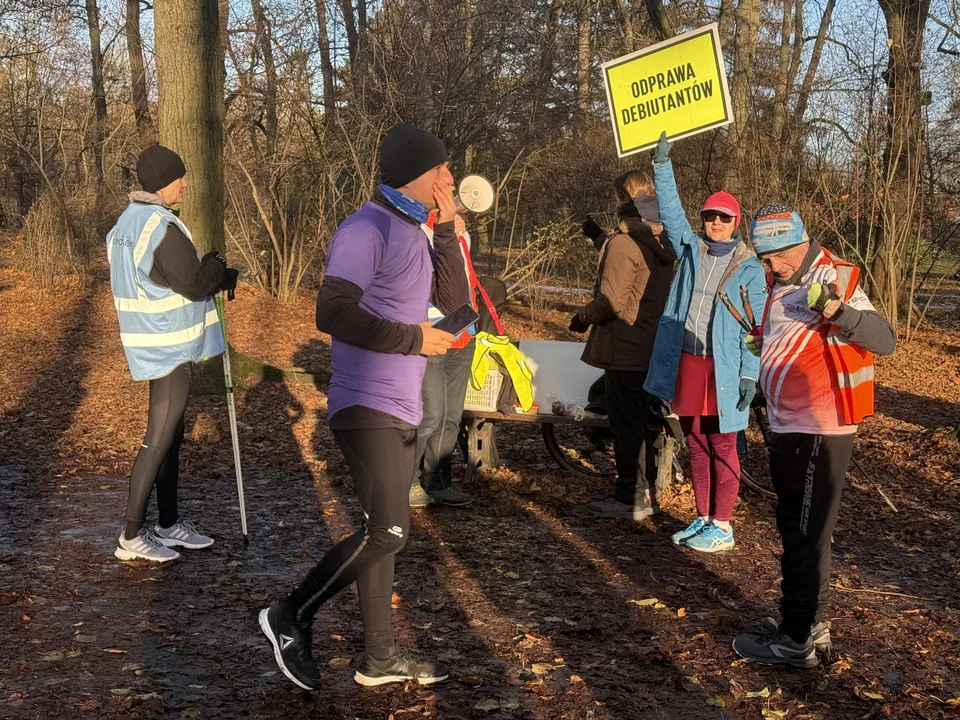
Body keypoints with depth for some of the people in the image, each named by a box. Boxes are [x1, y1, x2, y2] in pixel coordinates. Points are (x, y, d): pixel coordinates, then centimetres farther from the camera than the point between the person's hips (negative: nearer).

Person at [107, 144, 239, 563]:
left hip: (154, 345, 10)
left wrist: (218, 277, 9)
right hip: (169, 348, -10)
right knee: (158, 441, -5)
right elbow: (195, 284, -20)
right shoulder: (162, 227, -21)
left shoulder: (127, 223, 11)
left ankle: (169, 525, 25)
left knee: (170, 436, 16)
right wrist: (216, 263, 0)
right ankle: (131, 537, 0)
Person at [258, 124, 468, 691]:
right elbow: (334, 314, -26)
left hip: (403, 409, 9)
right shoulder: (366, 230, -17)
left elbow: (454, 300, 9)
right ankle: (292, 616, 3)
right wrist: (413, 338, -19)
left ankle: (381, 656, 20)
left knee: (382, 531, 12)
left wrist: (446, 228, 0)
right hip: (368, 408, -9)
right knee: (387, 531, -14)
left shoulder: (416, 232, 13)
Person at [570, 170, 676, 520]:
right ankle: (646, 493, 26)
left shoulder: (623, 243, -18)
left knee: (626, 424, 0)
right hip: (653, 347, 8)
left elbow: (612, 300, -22)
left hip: (624, 348, -8)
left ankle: (629, 499, 6)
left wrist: (582, 317, -4)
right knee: (643, 421, 17)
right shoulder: (661, 243, 7)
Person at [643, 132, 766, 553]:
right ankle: (703, 518, 22)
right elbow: (670, 210, 4)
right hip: (686, 363, 5)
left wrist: (750, 375, -11)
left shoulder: (749, 269, -3)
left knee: (721, 447, 1)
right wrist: (662, 165, -6)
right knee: (695, 444, 12)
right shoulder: (691, 249, 10)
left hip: (722, 368, -5)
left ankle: (722, 526, 10)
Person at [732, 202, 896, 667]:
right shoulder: (784, 284, 11)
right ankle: (809, 623, 33)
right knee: (797, 529, 19)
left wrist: (839, 311, -42)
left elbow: (885, 340, -28)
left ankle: (796, 641, 7)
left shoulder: (831, 280, -17)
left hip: (818, 432, -10)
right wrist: (764, 345, 14)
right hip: (793, 428, 10)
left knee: (804, 535, -2)